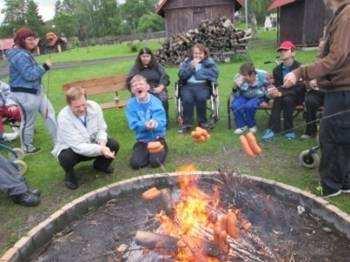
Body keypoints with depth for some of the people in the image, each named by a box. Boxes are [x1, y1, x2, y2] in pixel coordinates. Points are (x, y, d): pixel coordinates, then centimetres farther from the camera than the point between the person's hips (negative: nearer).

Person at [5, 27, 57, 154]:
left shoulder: (25, 53, 13)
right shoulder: (19, 56, -20)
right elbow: (29, 74, -24)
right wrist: (45, 67, -16)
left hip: (35, 90, 11)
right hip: (25, 94, -11)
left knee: (49, 113, 11)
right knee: (28, 121, 3)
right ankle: (27, 148, 22)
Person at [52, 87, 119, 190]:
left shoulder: (94, 106, -18)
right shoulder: (64, 117, -31)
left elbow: (101, 129, -7)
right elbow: (78, 146, -34)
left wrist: (102, 144, -29)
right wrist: (100, 150, -46)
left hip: (91, 144, 4)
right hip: (71, 148, -4)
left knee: (114, 145, -19)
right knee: (66, 158, -37)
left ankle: (100, 164, 15)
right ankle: (70, 174, 2)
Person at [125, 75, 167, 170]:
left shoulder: (156, 101, -9)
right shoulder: (131, 104, -6)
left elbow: (162, 122, -14)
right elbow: (133, 125, -13)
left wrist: (155, 124, -38)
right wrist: (145, 125, -34)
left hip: (157, 138, -1)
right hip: (142, 140, 2)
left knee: (155, 162, -19)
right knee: (135, 164, -14)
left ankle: (163, 148, 14)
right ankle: (147, 152, 17)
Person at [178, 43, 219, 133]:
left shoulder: (209, 61, 11)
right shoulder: (186, 61, 14)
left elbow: (215, 74, -5)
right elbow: (181, 75, 1)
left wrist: (197, 73, -5)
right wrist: (191, 67, -11)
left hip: (203, 86, -1)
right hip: (188, 86, 1)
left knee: (201, 98, -32)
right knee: (187, 99, -30)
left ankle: (202, 122, -16)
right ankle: (187, 124, -19)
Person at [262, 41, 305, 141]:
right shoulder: (277, 69, 5)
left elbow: (299, 89, -19)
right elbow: (277, 86, 8)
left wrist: (282, 93, -32)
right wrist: (274, 92, -18)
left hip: (297, 97, -4)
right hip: (283, 95, 4)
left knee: (287, 99, -35)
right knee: (277, 100, -29)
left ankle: (288, 129, -22)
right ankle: (273, 128, -31)